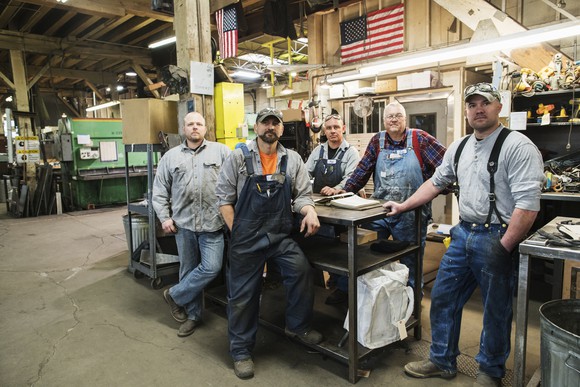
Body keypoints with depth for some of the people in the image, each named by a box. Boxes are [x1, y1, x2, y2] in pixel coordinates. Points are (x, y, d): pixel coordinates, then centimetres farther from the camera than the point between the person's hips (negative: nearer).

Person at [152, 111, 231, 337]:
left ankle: (175, 296, 17)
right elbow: (160, 191, 11)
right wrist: (164, 217, 1)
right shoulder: (171, 156, 11)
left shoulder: (220, 151, 4)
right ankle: (192, 315, 26)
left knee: (211, 267, -7)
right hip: (183, 223, 2)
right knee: (188, 269, 10)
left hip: (212, 222, -1)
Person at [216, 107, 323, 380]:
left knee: (302, 270, -19)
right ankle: (241, 351, 28)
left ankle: (298, 326, 9)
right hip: (246, 237, -1)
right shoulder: (239, 157, -2)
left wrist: (309, 211, -17)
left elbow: (302, 194, 5)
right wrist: (237, 233, -6)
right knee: (243, 294, 7)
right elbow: (224, 197, -1)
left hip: (281, 235, 2)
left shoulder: (293, 160, 5)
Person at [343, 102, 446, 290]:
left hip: (410, 215, -2)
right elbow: (362, 170, 5)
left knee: (411, 260, 13)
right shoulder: (377, 140, 5)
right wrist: (345, 191, -1)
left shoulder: (419, 138, -4)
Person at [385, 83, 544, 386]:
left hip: (497, 239, -6)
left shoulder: (518, 146, -13)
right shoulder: (459, 148, 10)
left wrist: (502, 249, -20)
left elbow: (527, 205, -19)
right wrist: (403, 206, 16)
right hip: (463, 233, 7)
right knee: (442, 298, 13)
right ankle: (442, 361, 32)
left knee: (495, 310, 11)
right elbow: (436, 183, 20)